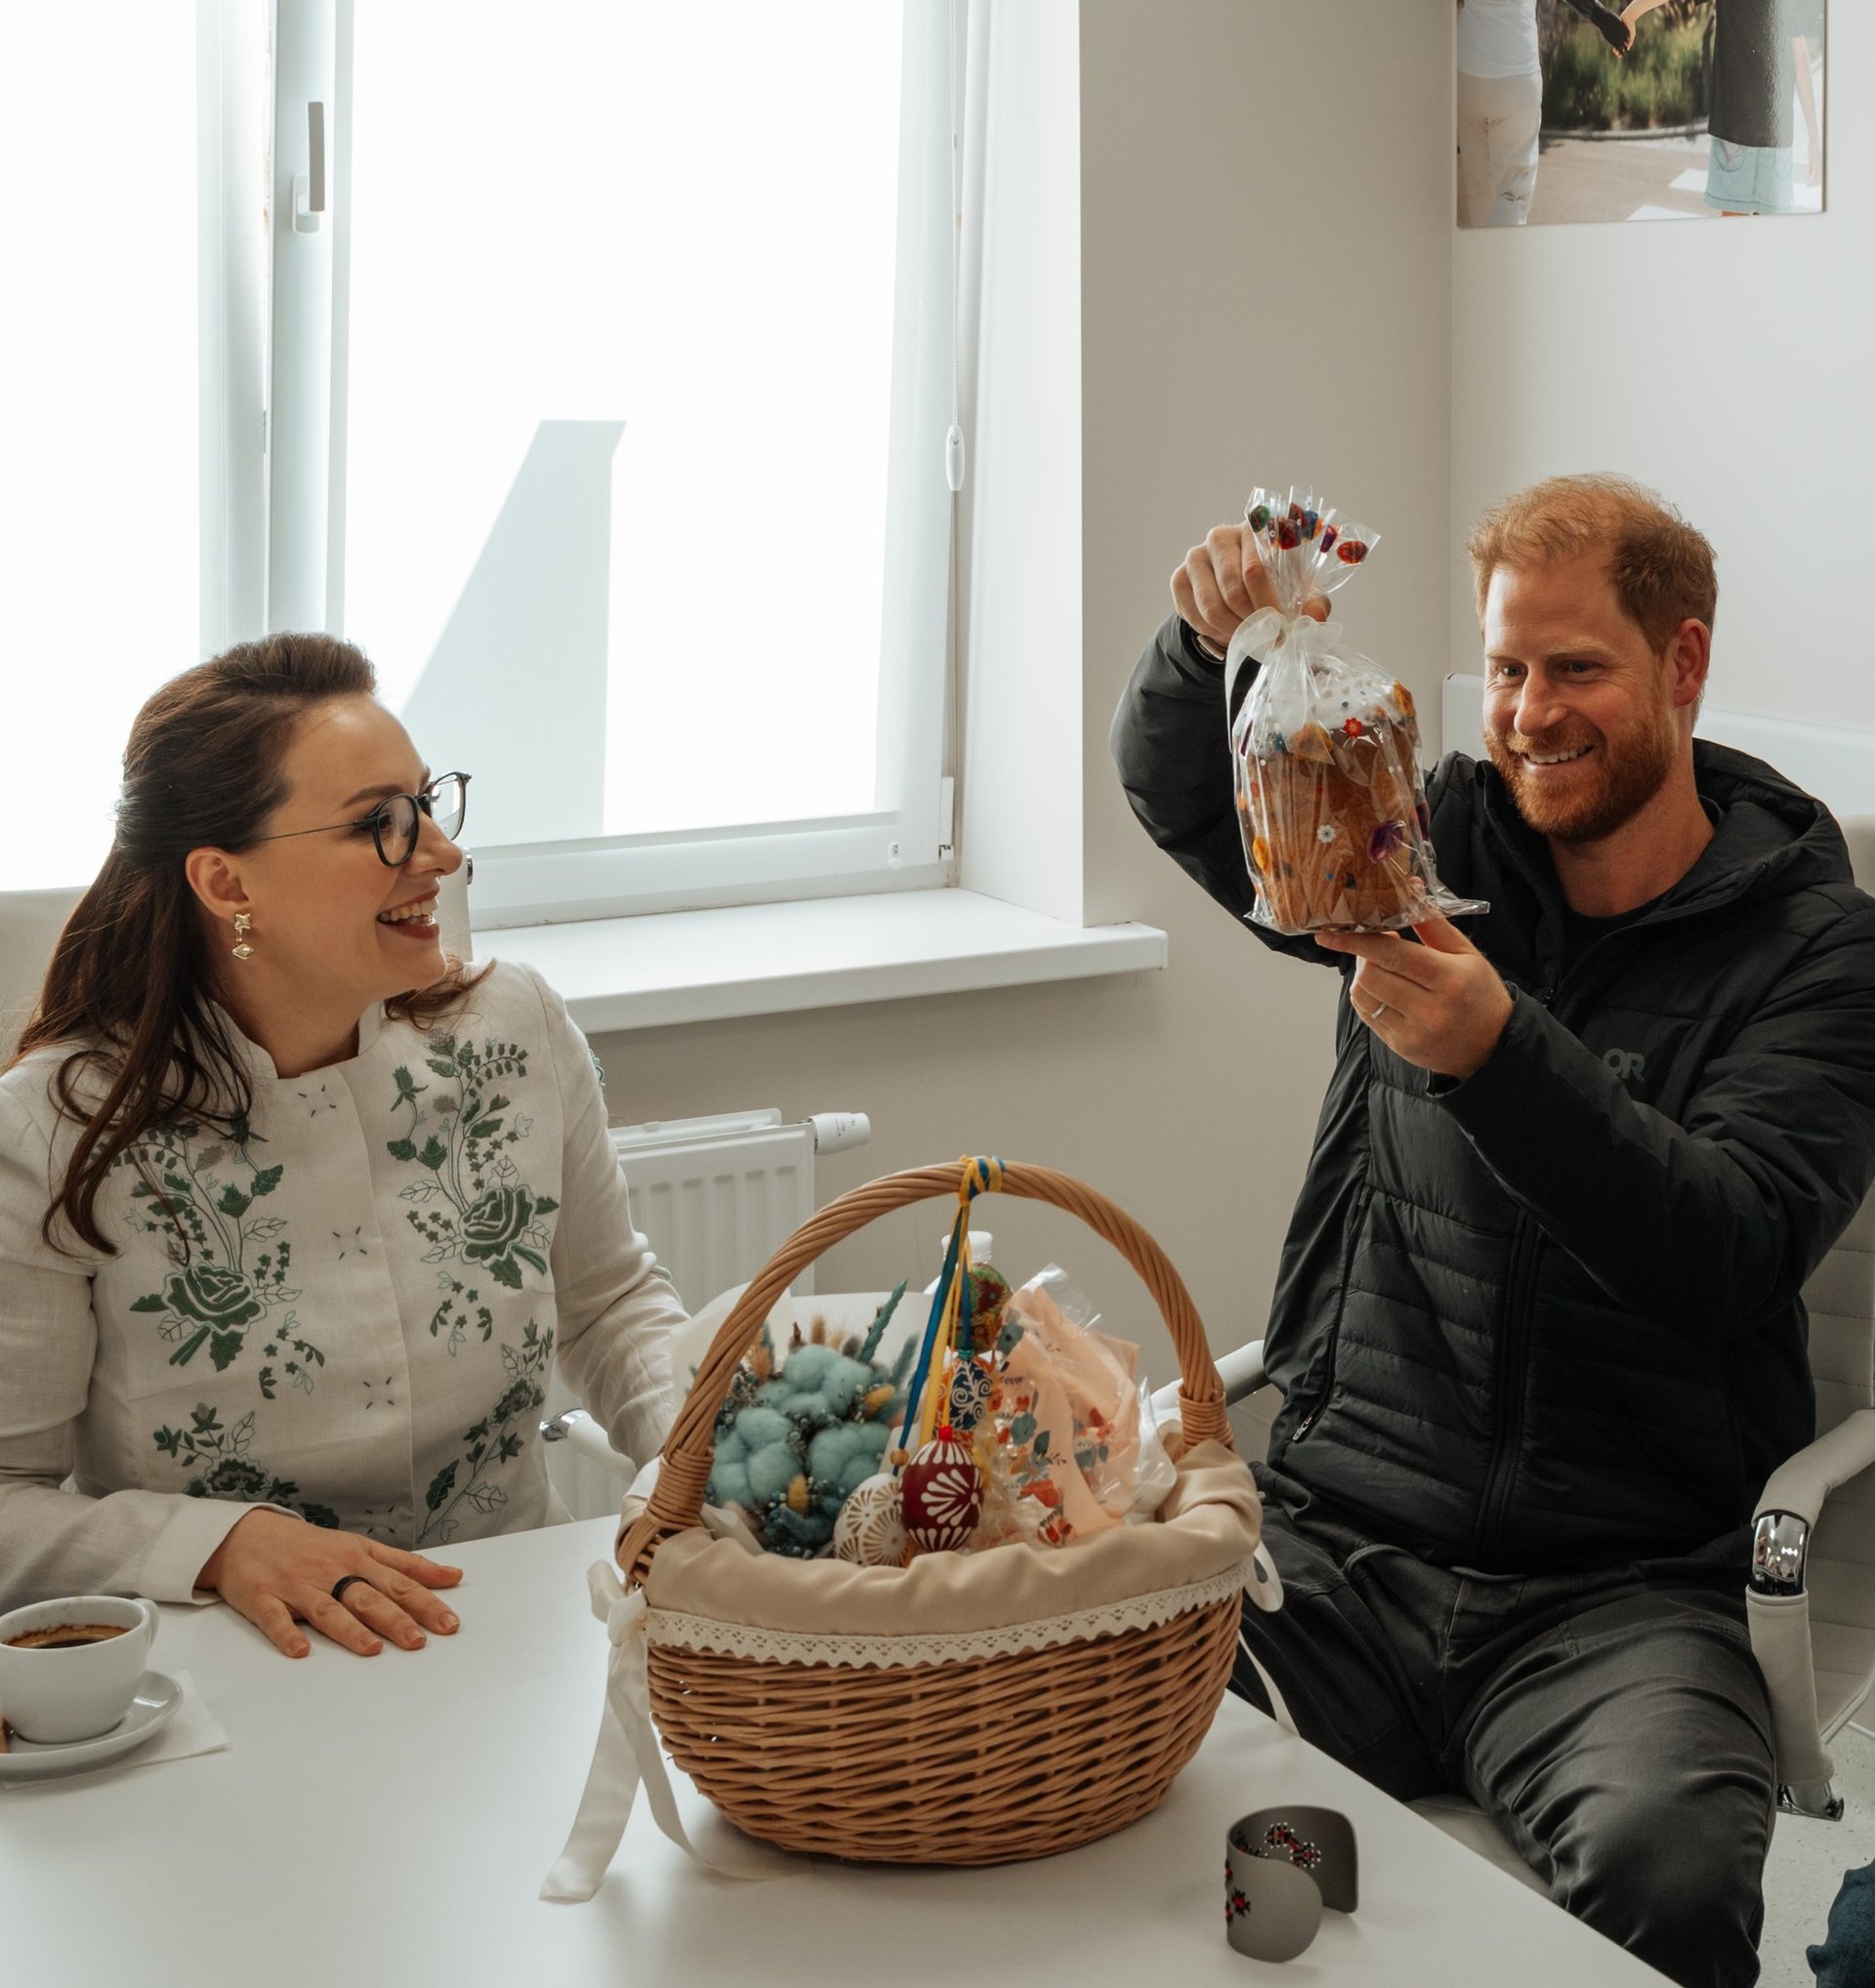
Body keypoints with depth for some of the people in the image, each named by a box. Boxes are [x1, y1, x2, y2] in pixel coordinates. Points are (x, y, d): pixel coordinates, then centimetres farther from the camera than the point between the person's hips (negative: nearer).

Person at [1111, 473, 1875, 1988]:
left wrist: (1500, 1053, -28)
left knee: (1664, 1865, -34)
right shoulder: (1431, 852, 12)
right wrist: (1210, 644, -12)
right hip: (1332, 1539, 3)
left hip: (1616, 1591, -3)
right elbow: (1182, 788, 11)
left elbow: (1729, 1252, -14)